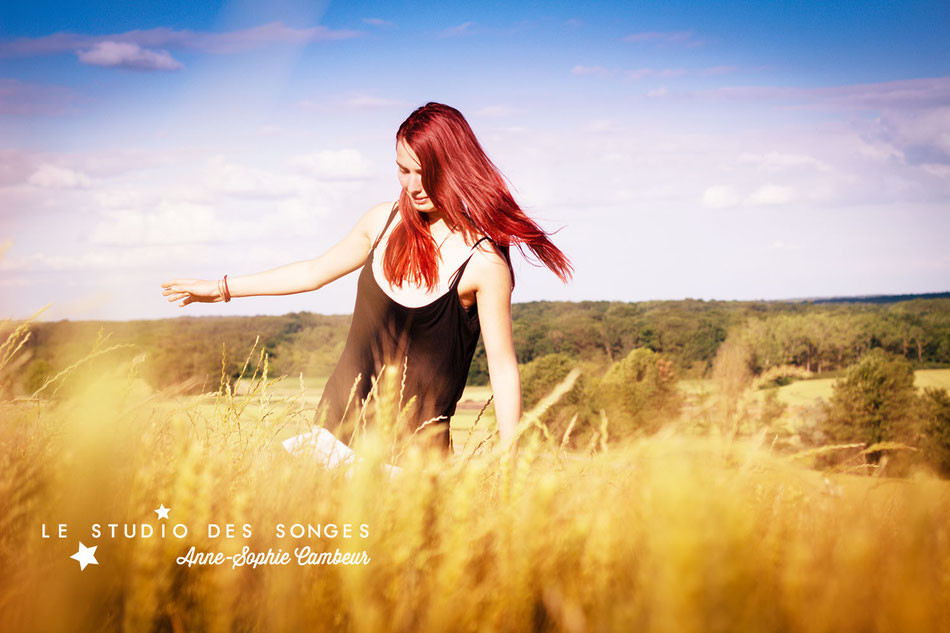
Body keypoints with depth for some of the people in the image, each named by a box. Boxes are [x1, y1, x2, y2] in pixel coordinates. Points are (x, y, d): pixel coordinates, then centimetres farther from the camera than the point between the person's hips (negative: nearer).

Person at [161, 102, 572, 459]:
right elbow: (316, 271, 20)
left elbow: (503, 365, -11)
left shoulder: (484, 261, -13)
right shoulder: (384, 221, 4)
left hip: (415, 439, -5)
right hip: (339, 416, 5)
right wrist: (222, 289, 27)